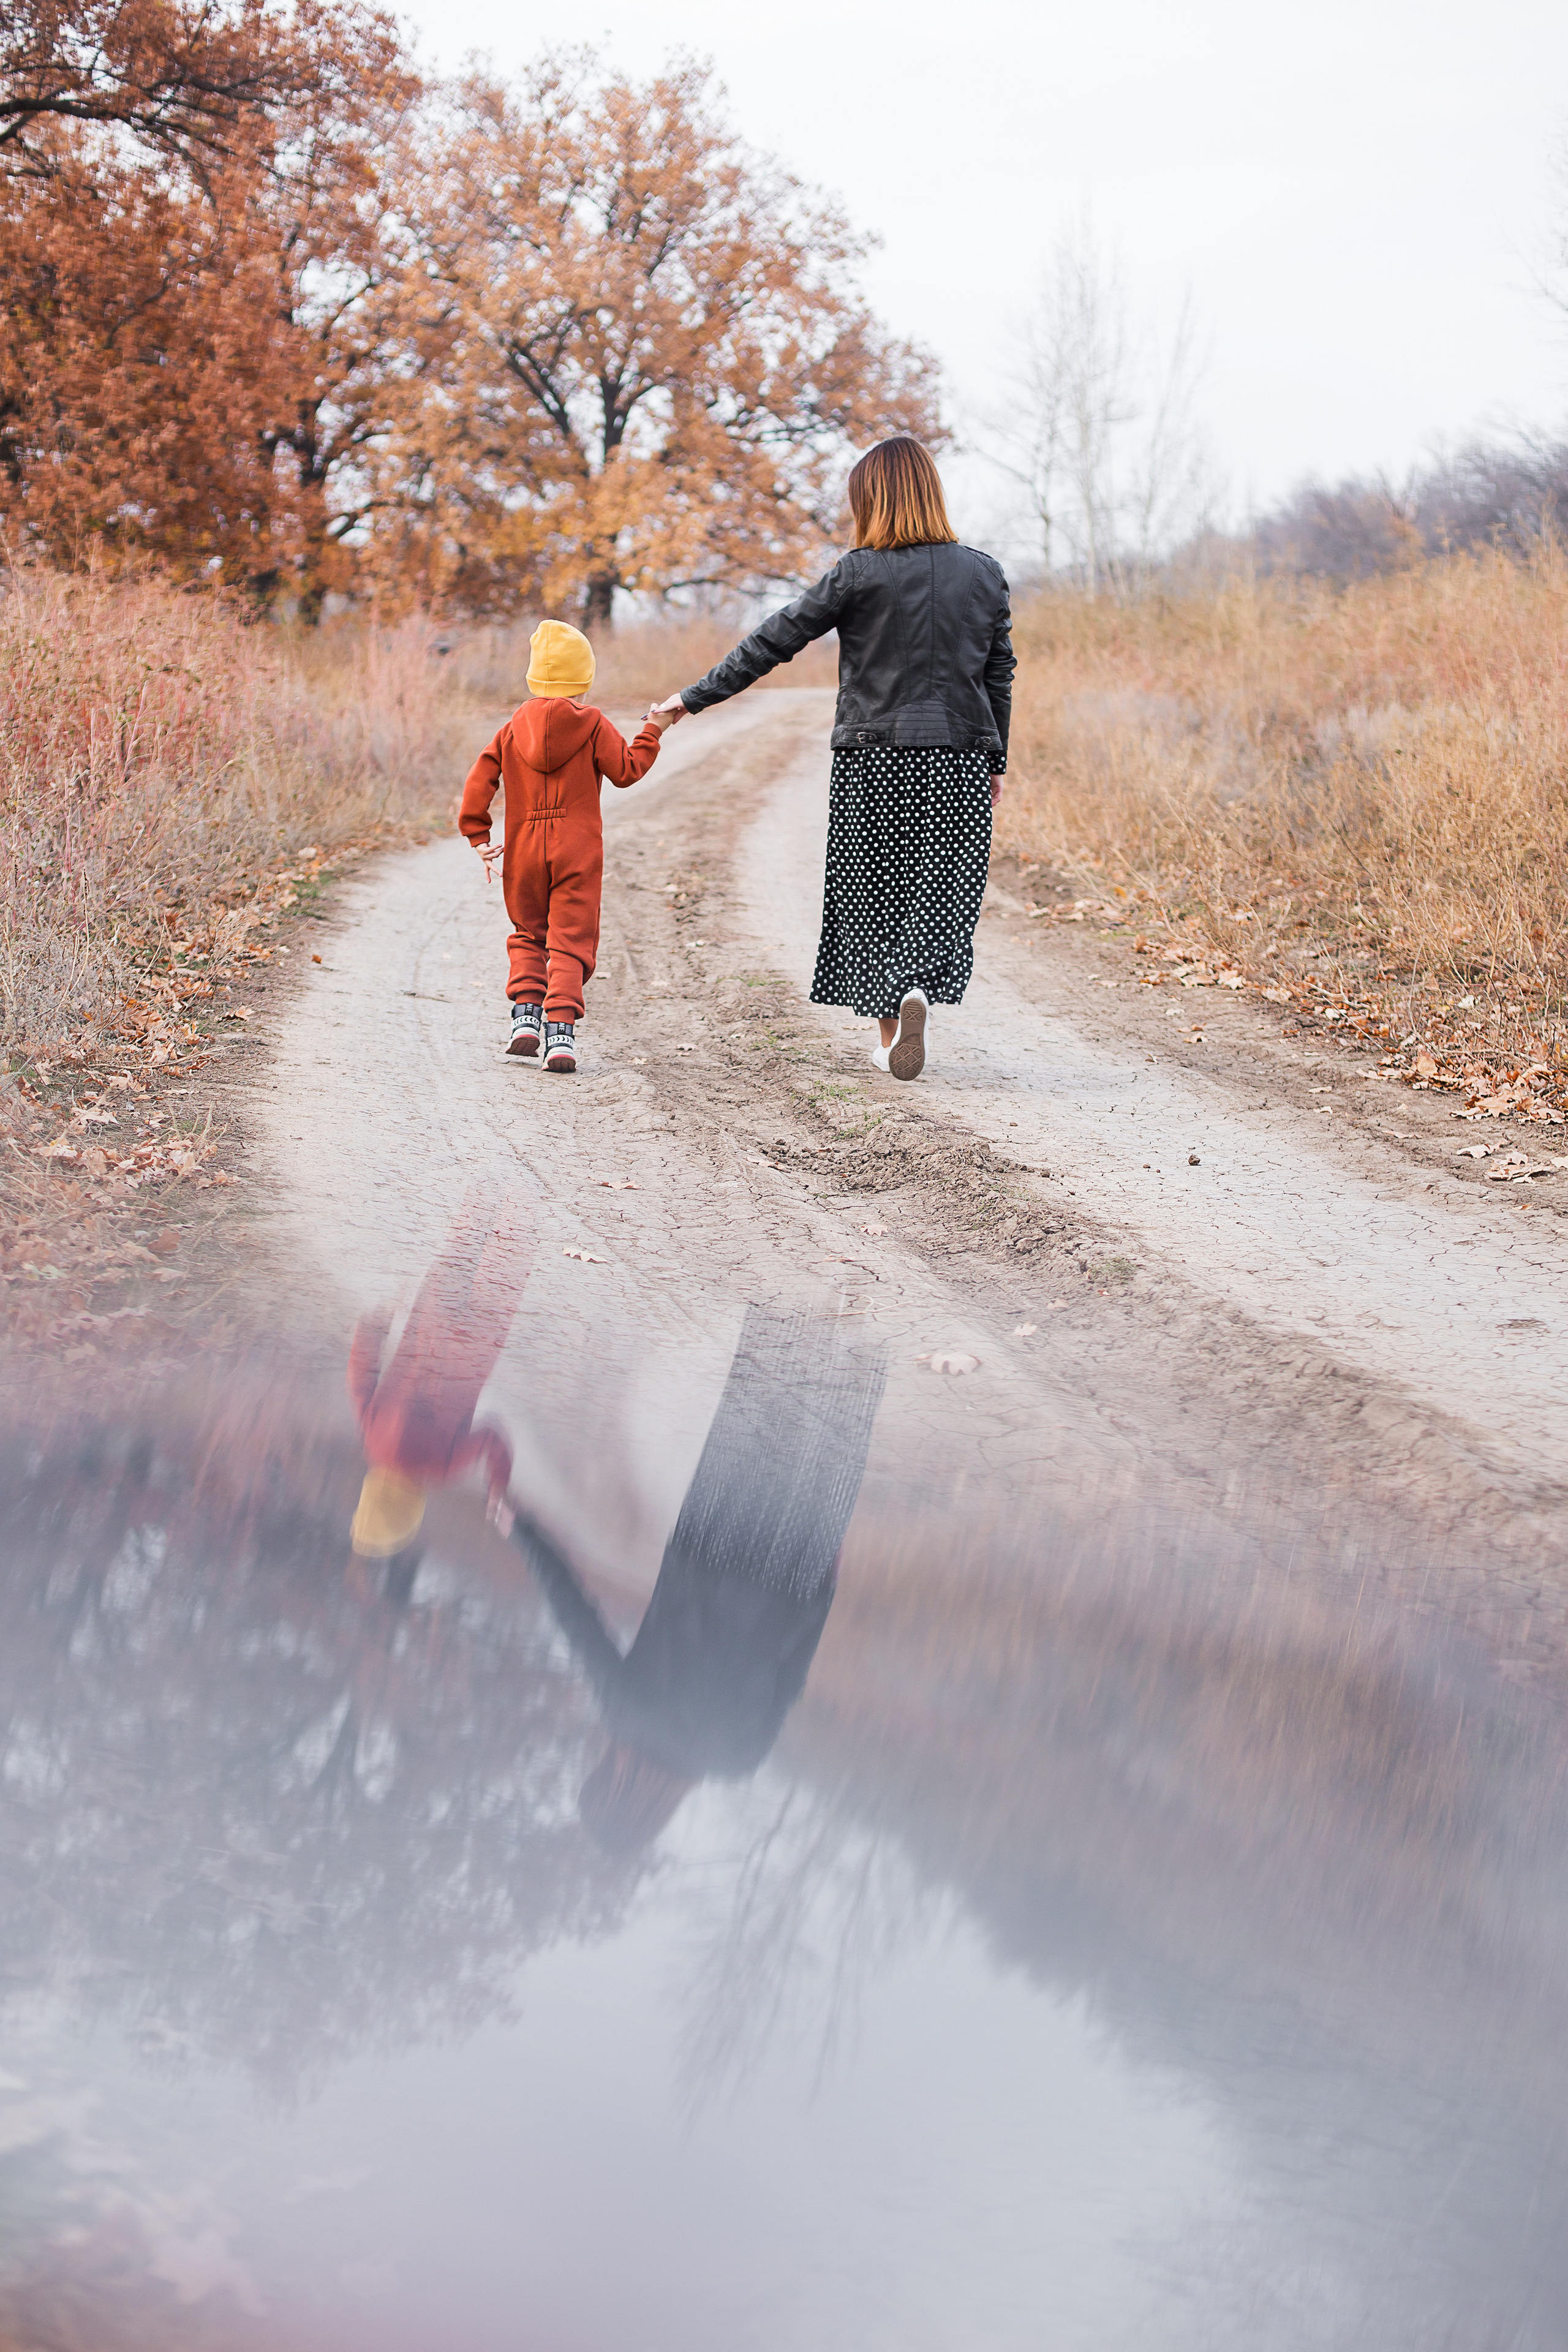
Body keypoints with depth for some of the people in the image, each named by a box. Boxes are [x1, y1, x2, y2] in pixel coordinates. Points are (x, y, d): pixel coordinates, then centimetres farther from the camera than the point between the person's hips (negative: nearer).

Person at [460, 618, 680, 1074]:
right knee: (570, 941, -2)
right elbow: (626, 770, -2)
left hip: (524, 851, 3)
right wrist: (652, 732, 9)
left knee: (528, 935, 20)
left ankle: (526, 1012, 4)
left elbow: (479, 780, 1)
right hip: (578, 851, -3)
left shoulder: (516, 726, 4)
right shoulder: (592, 724, -4)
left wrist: (478, 837, 6)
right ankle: (561, 1028, -15)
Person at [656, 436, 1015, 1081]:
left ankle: (888, 1034, 10)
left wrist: (694, 697, 1)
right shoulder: (983, 574, 3)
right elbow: (999, 674, 9)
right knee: (945, 888, 4)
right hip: (958, 761, 2)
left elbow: (775, 641, -5)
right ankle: (918, 989, -22)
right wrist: (995, 762, 19)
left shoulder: (861, 572, -7)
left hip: (873, 758, -2)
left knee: (873, 895, 9)